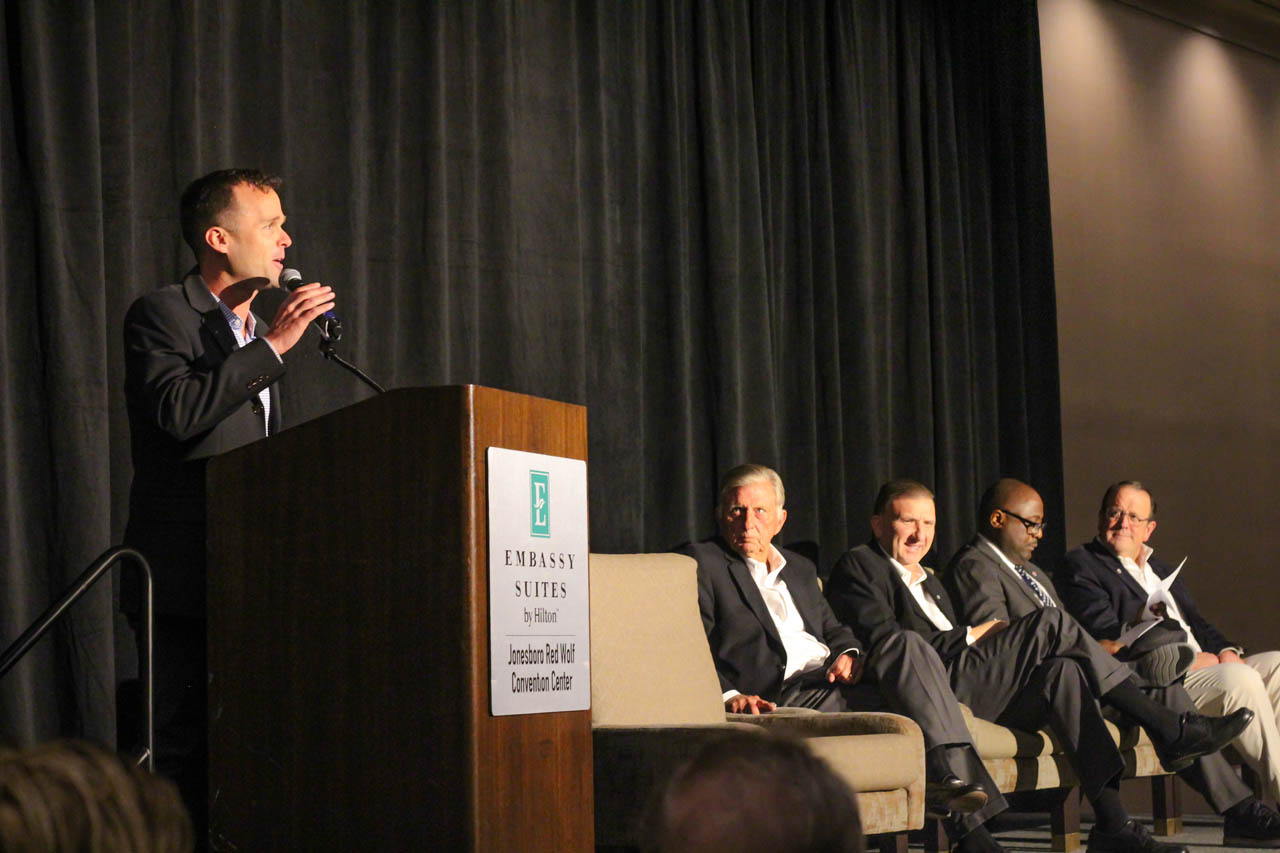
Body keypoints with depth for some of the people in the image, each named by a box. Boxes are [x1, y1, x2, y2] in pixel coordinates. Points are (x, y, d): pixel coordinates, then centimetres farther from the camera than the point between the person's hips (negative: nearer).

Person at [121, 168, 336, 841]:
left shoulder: (255, 333, 22)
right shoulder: (160, 315, -2)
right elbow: (178, 413, -20)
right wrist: (272, 346, -16)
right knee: (182, 751, -8)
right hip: (186, 577, -7)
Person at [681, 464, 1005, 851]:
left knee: (903, 645, -24)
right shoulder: (702, 563, 6)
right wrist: (729, 695, -22)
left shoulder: (801, 569, 29)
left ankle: (950, 773, -31)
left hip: (830, 679, 6)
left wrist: (849, 654, 0)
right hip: (781, 696, -6)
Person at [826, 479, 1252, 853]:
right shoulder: (858, 565, 6)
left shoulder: (930, 582, 33)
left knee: (1062, 671, -19)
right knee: (1049, 623, -20)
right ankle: (1168, 730, -16)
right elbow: (885, 644, -9)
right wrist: (971, 636, -4)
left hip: (970, 688, 8)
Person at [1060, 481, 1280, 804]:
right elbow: (1109, 636, -10)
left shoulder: (1161, 568, 29)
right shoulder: (1080, 565, 3)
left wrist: (1224, 651, -2)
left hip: (1202, 664, 8)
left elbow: (1196, 622, 23)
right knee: (1239, 679, -29)